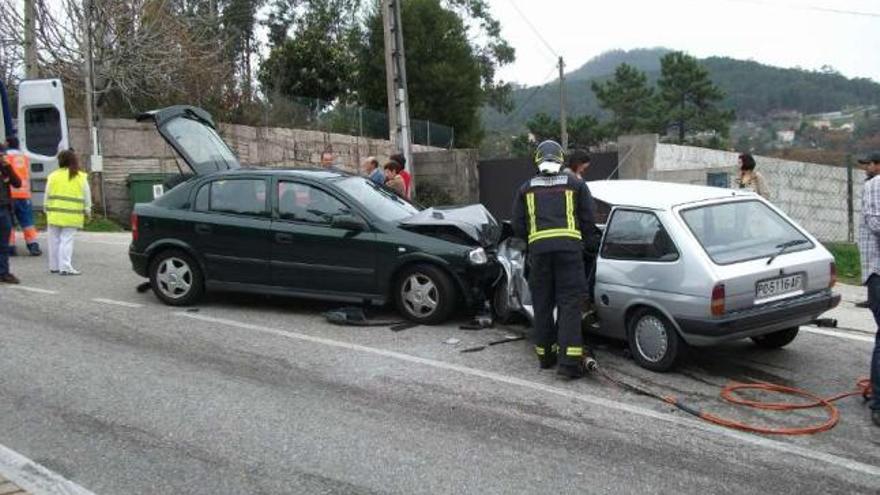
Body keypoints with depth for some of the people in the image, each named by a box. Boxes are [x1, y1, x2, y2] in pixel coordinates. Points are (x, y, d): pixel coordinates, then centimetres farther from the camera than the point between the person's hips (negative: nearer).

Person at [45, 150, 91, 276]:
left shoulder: (53, 176, 1)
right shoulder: (81, 177, -1)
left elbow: (47, 195, 6)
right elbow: (87, 196, 3)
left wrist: (46, 209, 17)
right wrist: (87, 211, 13)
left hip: (55, 214, 2)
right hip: (72, 216, -1)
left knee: (54, 240, 12)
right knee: (67, 240, -2)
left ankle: (54, 266, 19)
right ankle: (65, 267, -8)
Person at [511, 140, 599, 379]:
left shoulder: (527, 188, 16)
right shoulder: (576, 185, 12)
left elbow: (518, 227, 13)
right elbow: (588, 222, 10)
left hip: (538, 249, 2)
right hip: (569, 247, -2)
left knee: (542, 304, 12)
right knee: (569, 304, -2)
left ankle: (545, 356, 21)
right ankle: (570, 361, -9)